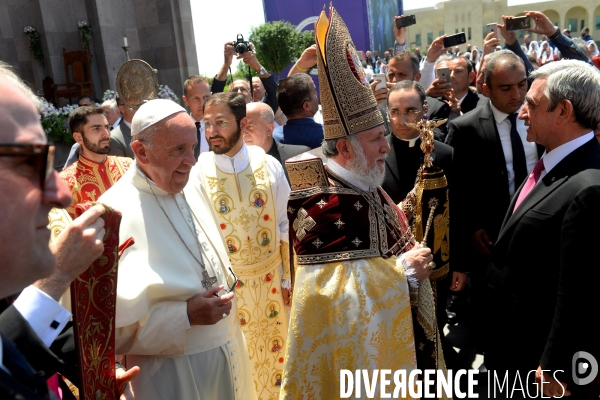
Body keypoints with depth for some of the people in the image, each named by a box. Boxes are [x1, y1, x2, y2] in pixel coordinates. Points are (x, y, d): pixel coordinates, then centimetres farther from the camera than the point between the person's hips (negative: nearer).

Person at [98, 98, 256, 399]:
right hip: (172, 370, -6)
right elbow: (108, 322, -21)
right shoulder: (115, 214, -21)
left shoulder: (194, 191, 1)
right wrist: (185, 316, -24)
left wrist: (226, 285, 4)